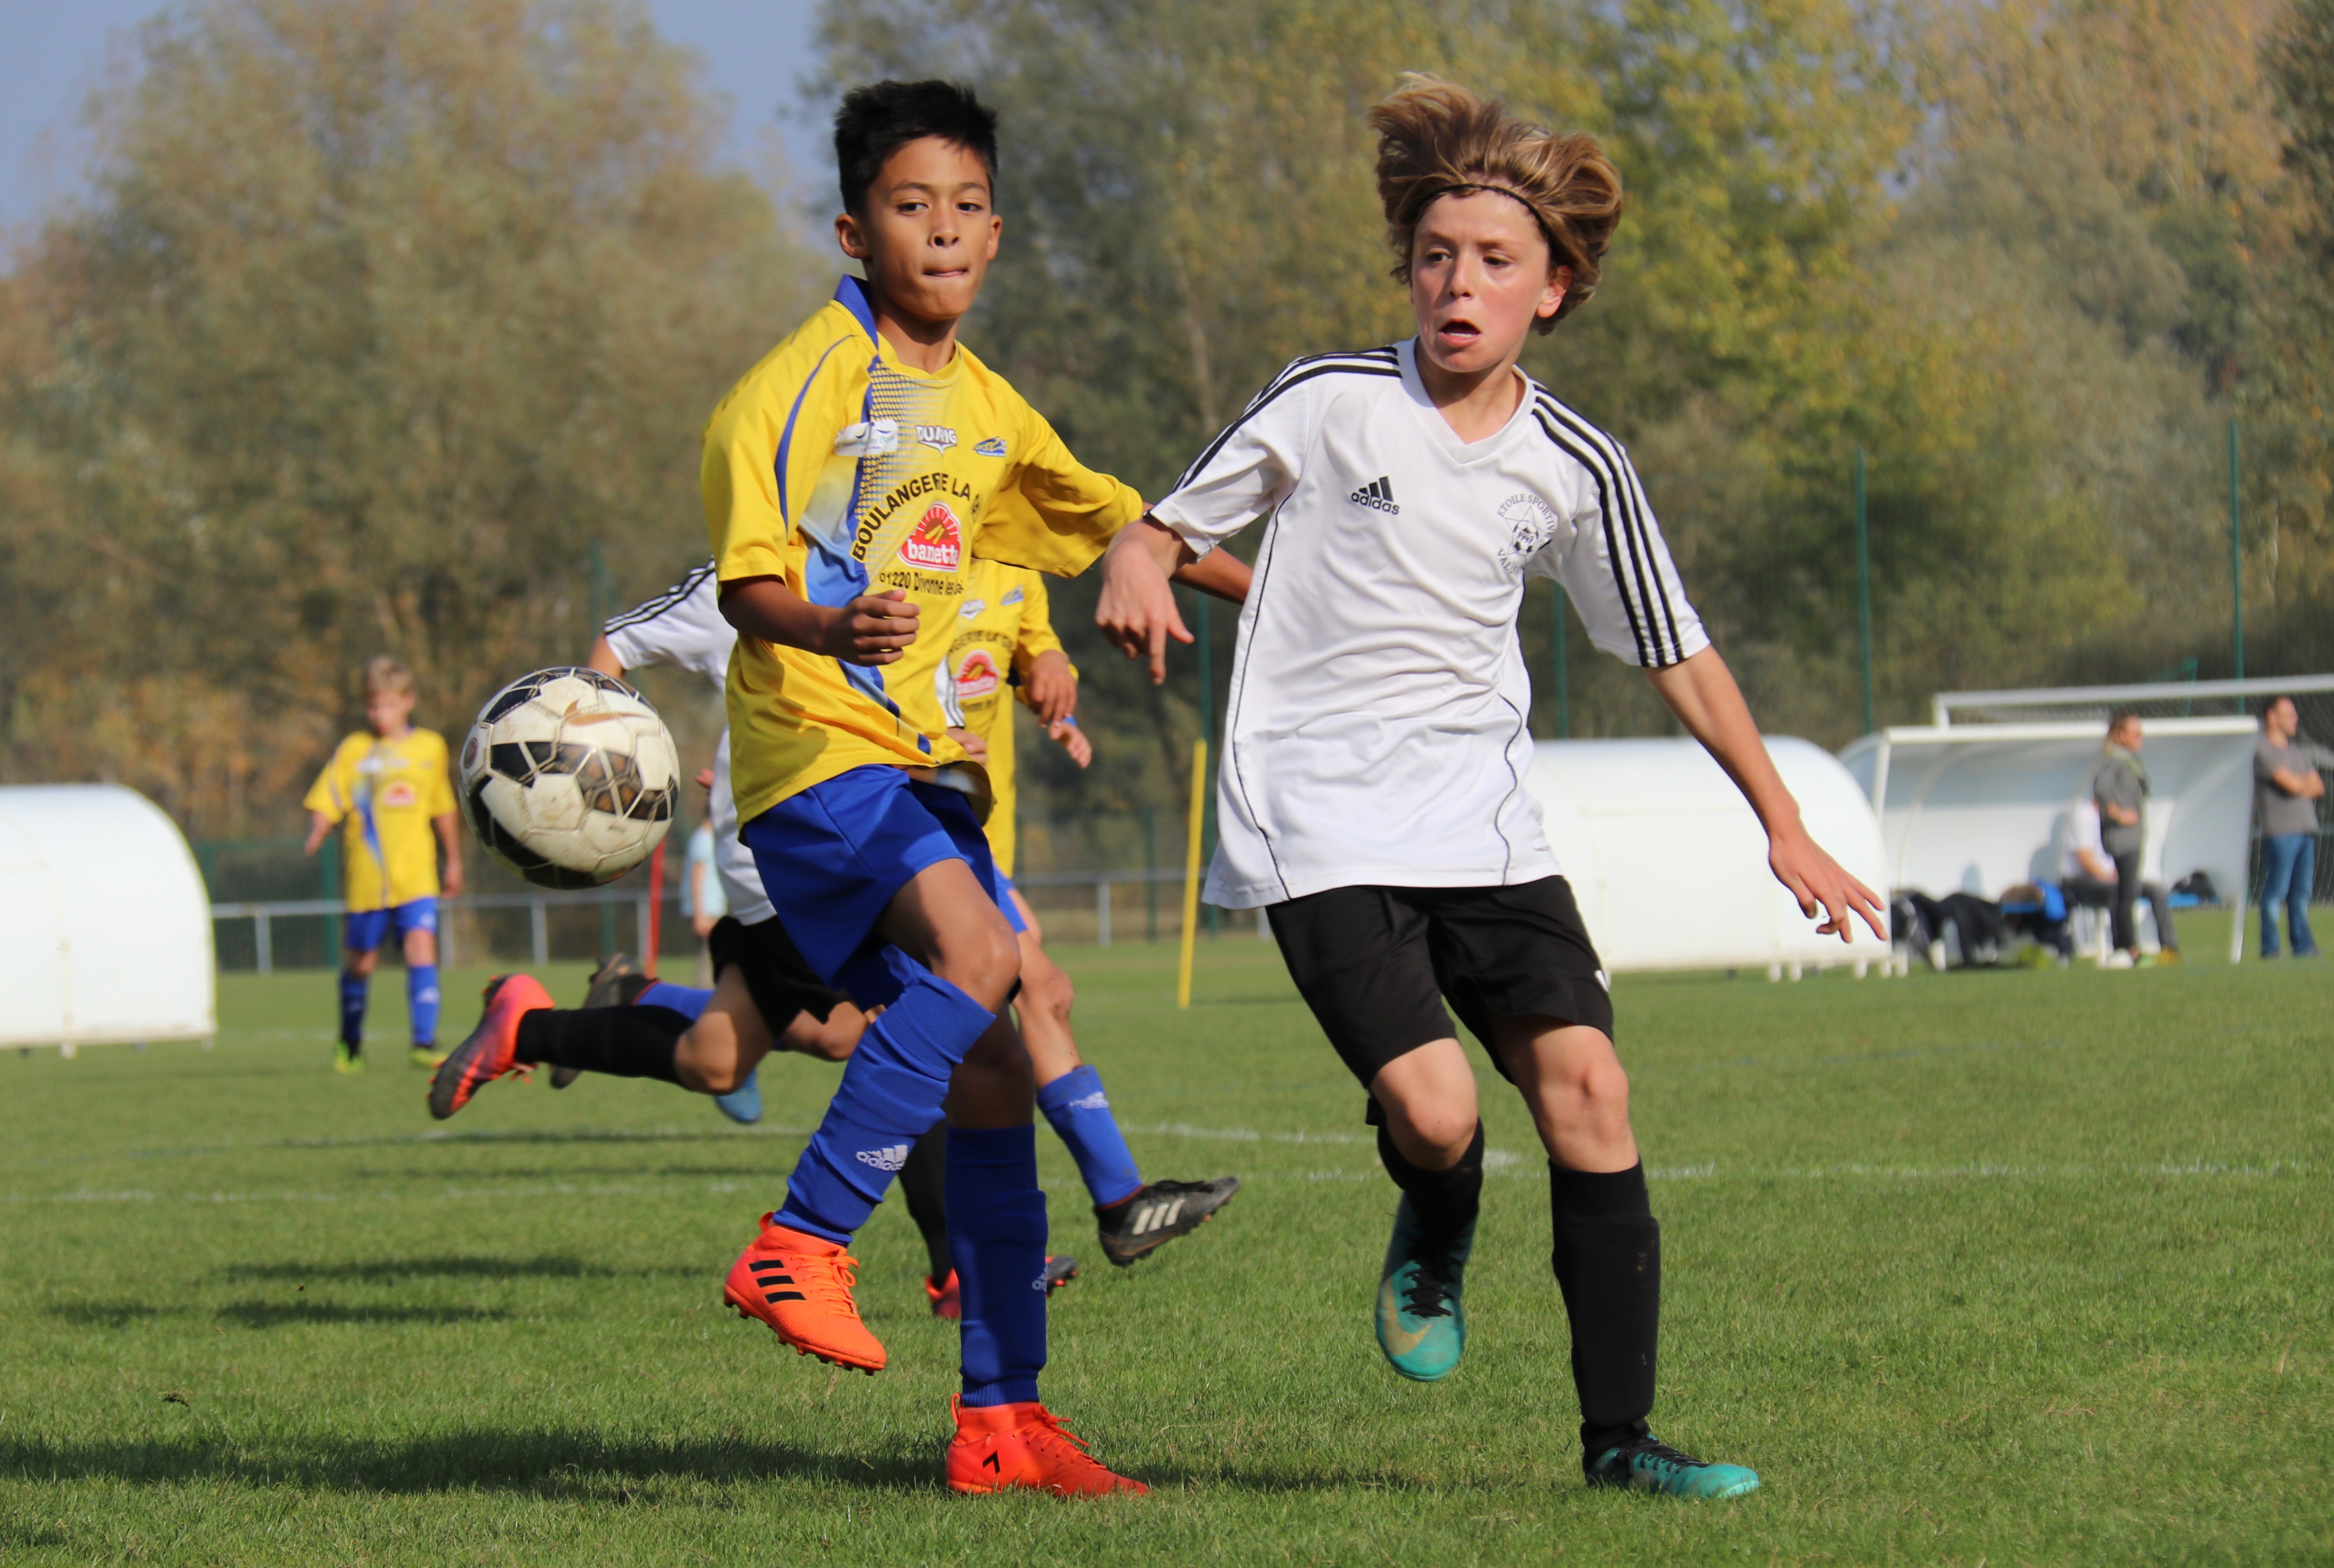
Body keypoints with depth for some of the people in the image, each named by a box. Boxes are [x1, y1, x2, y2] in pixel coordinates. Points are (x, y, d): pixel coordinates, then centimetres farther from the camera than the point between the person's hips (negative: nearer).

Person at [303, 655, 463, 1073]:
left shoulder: (431, 747, 8)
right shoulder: (353, 750, 1)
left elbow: (443, 809, 19)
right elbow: (327, 804, -3)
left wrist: (454, 861, 24)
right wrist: (316, 837, -23)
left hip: (416, 878, 1)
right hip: (365, 878, 0)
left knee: (421, 948, -17)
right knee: (360, 962, 9)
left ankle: (425, 1043, -20)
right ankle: (349, 1046, 29)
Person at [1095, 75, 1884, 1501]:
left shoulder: (1574, 467, 3)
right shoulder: (1328, 406, -5)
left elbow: (1677, 654, 14)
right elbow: (1163, 531, 4)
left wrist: (1784, 824, 13)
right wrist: (1136, 575, -21)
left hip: (1485, 820, 3)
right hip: (1320, 827, -3)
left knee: (1585, 1082, -11)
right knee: (1431, 1105, -21)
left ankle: (1619, 1435, -2)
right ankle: (1436, 1245, 18)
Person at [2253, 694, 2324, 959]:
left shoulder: (2298, 752, 21)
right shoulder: (2264, 751, -5)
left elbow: (2318, 788, 15)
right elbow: (2292, 785, -13)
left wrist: (2302, 786, -3)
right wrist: (2307, 783, 7)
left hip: (2306, 828, 8)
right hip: (2280, 830, -8)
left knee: (2302, 891, 6)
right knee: (2276, 890, -7)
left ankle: (2303, 945, 8)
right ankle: (2270, 947, -5)